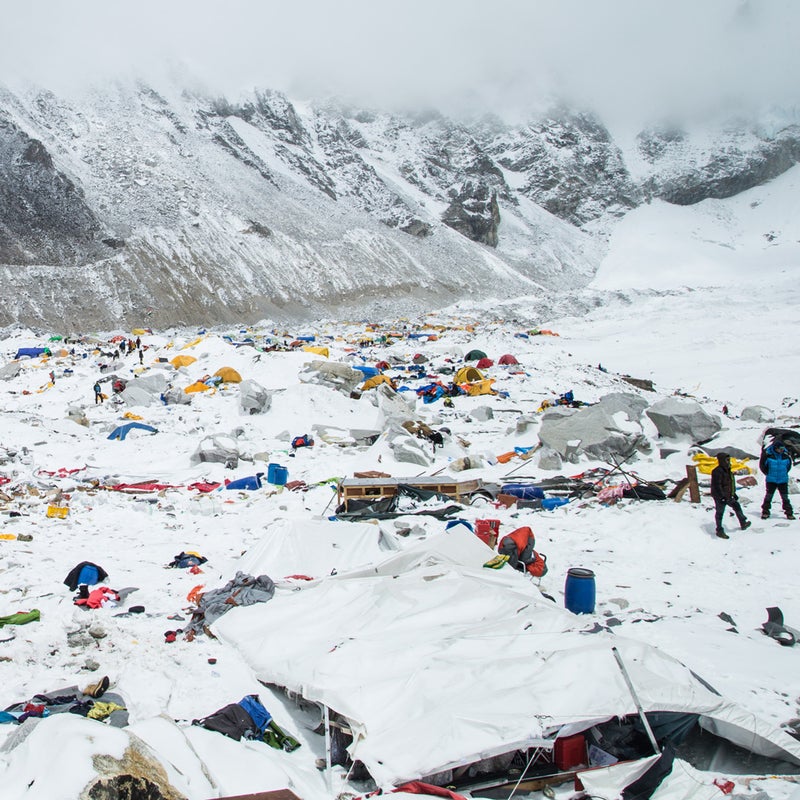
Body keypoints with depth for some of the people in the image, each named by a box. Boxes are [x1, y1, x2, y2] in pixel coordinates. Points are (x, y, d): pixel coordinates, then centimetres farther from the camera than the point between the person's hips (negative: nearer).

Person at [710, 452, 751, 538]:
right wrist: (722, 496, -26)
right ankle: (719, 531, 9)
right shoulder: (717, 471, -20)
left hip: (728, 496, 9)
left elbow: (731, 483, 22)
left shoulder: (727, 470, 12)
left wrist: (734, 494, 24)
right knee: (720, 512, 1)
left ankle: (743, 523, 28)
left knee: (737, 506, 14)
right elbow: (717, 485, -24)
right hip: (720, 497, -9)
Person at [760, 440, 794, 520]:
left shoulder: (785, 455, -2)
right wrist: (768, 473, 4)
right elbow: (762, 465, 1)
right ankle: (765, 512, 12)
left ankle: (789, 513, 12)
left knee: (785, 497, 6)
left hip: (783, 480, 2)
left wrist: (784, 473, 11)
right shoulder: (768, 455, -11)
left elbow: (789, 465, 16)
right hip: (771, 480, -2)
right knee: (768, 496, 3)